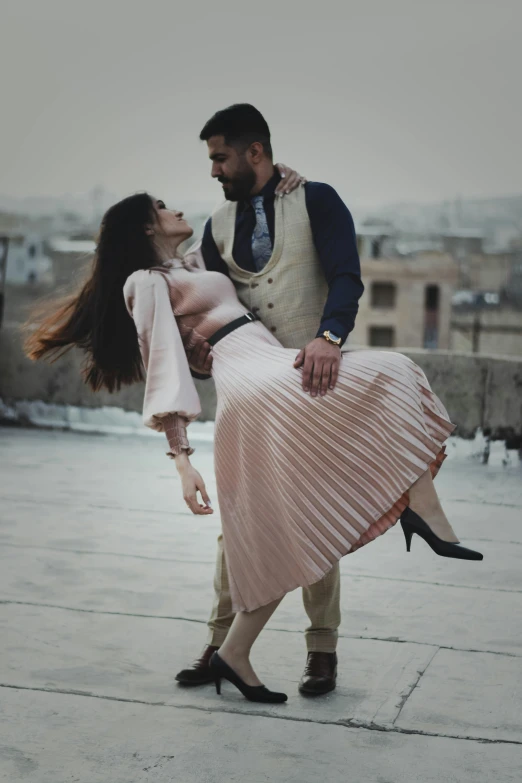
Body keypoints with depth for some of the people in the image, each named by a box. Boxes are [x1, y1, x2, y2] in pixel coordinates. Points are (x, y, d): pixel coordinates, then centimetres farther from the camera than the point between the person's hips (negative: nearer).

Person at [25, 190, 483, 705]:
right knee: (387, 377, -14)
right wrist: (181, 457, -15)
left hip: (271, 383, 9)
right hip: (259, 385, -9)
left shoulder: (191, 267, 30)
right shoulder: (147, 282, 4)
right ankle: (423, 510, -18)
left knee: (285, 543, 8)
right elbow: (164, 370, -7)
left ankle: (233, 656, 12)